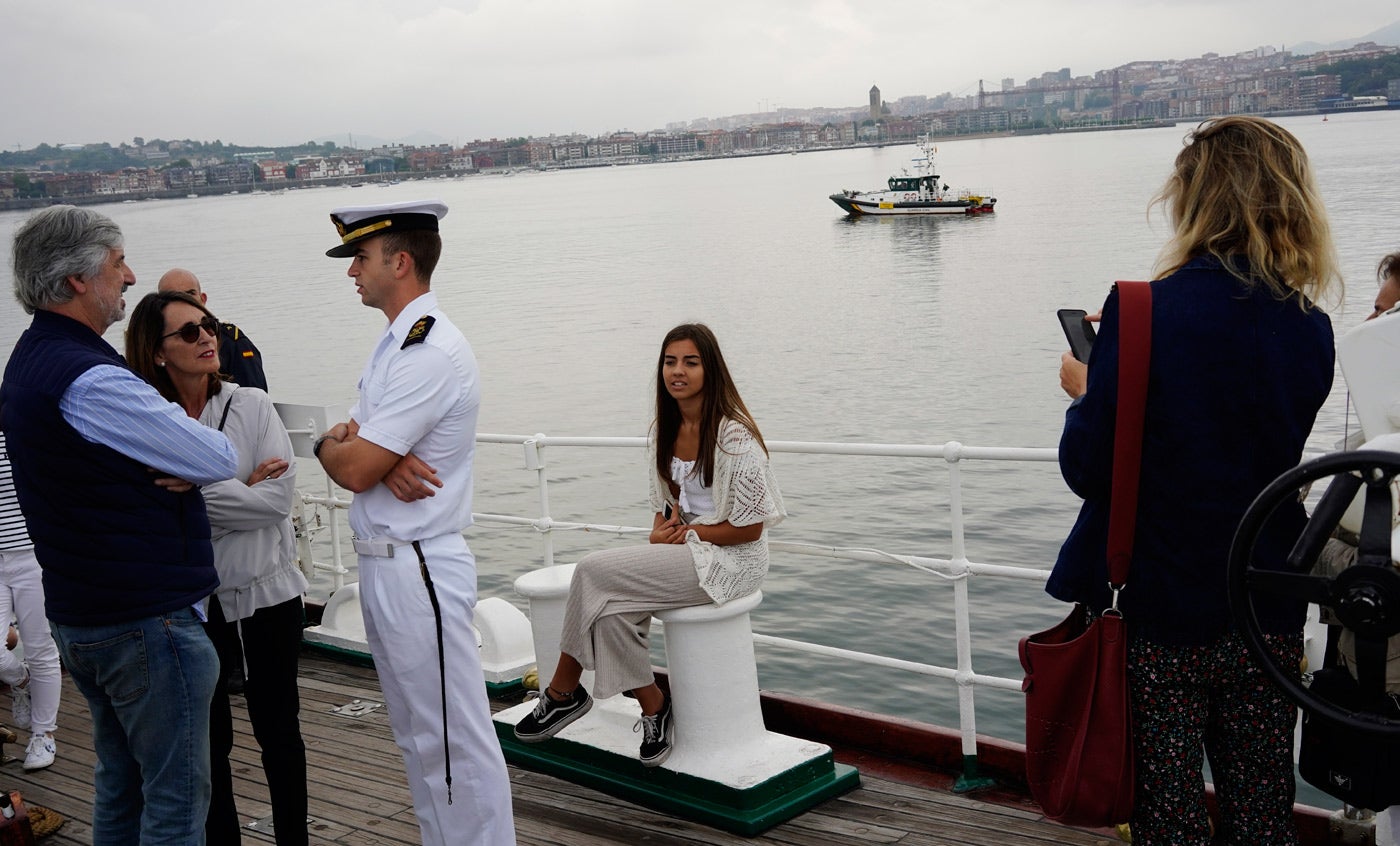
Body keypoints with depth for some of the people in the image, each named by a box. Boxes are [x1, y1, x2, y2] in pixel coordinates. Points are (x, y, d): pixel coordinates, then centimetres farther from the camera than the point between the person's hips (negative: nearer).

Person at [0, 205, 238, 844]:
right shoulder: (90, 380, -23)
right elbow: (223, 460, -19)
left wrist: (182, 466, -6)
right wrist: (194, 464, 3)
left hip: (79, 616, 10)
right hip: (146, 620, -10)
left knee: (119, 785, 20)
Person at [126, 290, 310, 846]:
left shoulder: (252, 406, -4)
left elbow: (280, 497, -12)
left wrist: (198, 493, -19)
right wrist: (244, 491, -15)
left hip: (267, 591, 1)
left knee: (277, 728, 12)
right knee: (208, 740, 9)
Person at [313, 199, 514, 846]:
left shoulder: (430, 353, -19)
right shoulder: (395, 344, 14)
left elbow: (354, 470, -21)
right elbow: (354, 446, 11)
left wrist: (331, 443, 2)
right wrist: (376, 453, -12)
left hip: (417, 572, -10)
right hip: (382, 567, 10)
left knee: (456, 744, -2)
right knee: (416, 738, 19)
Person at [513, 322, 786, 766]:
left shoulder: (734, 434, -15)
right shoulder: (666, 429, 9)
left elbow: (749, 527, -14)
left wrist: (684, 533, -12)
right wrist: (661, 533, -4)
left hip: (730, 559, -8)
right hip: (683, 548, 8)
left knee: (594, 571, -20)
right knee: (612, 610, -20)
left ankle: (563, 691, -3)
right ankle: (654, 709, -3)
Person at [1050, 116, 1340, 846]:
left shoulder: (1145, 314, -18)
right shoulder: (1310, 328, -1)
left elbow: (1089, 471, -17)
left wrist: (1086, 392, 4)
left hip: (1163, 617, -4)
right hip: (1271, 620, 5)